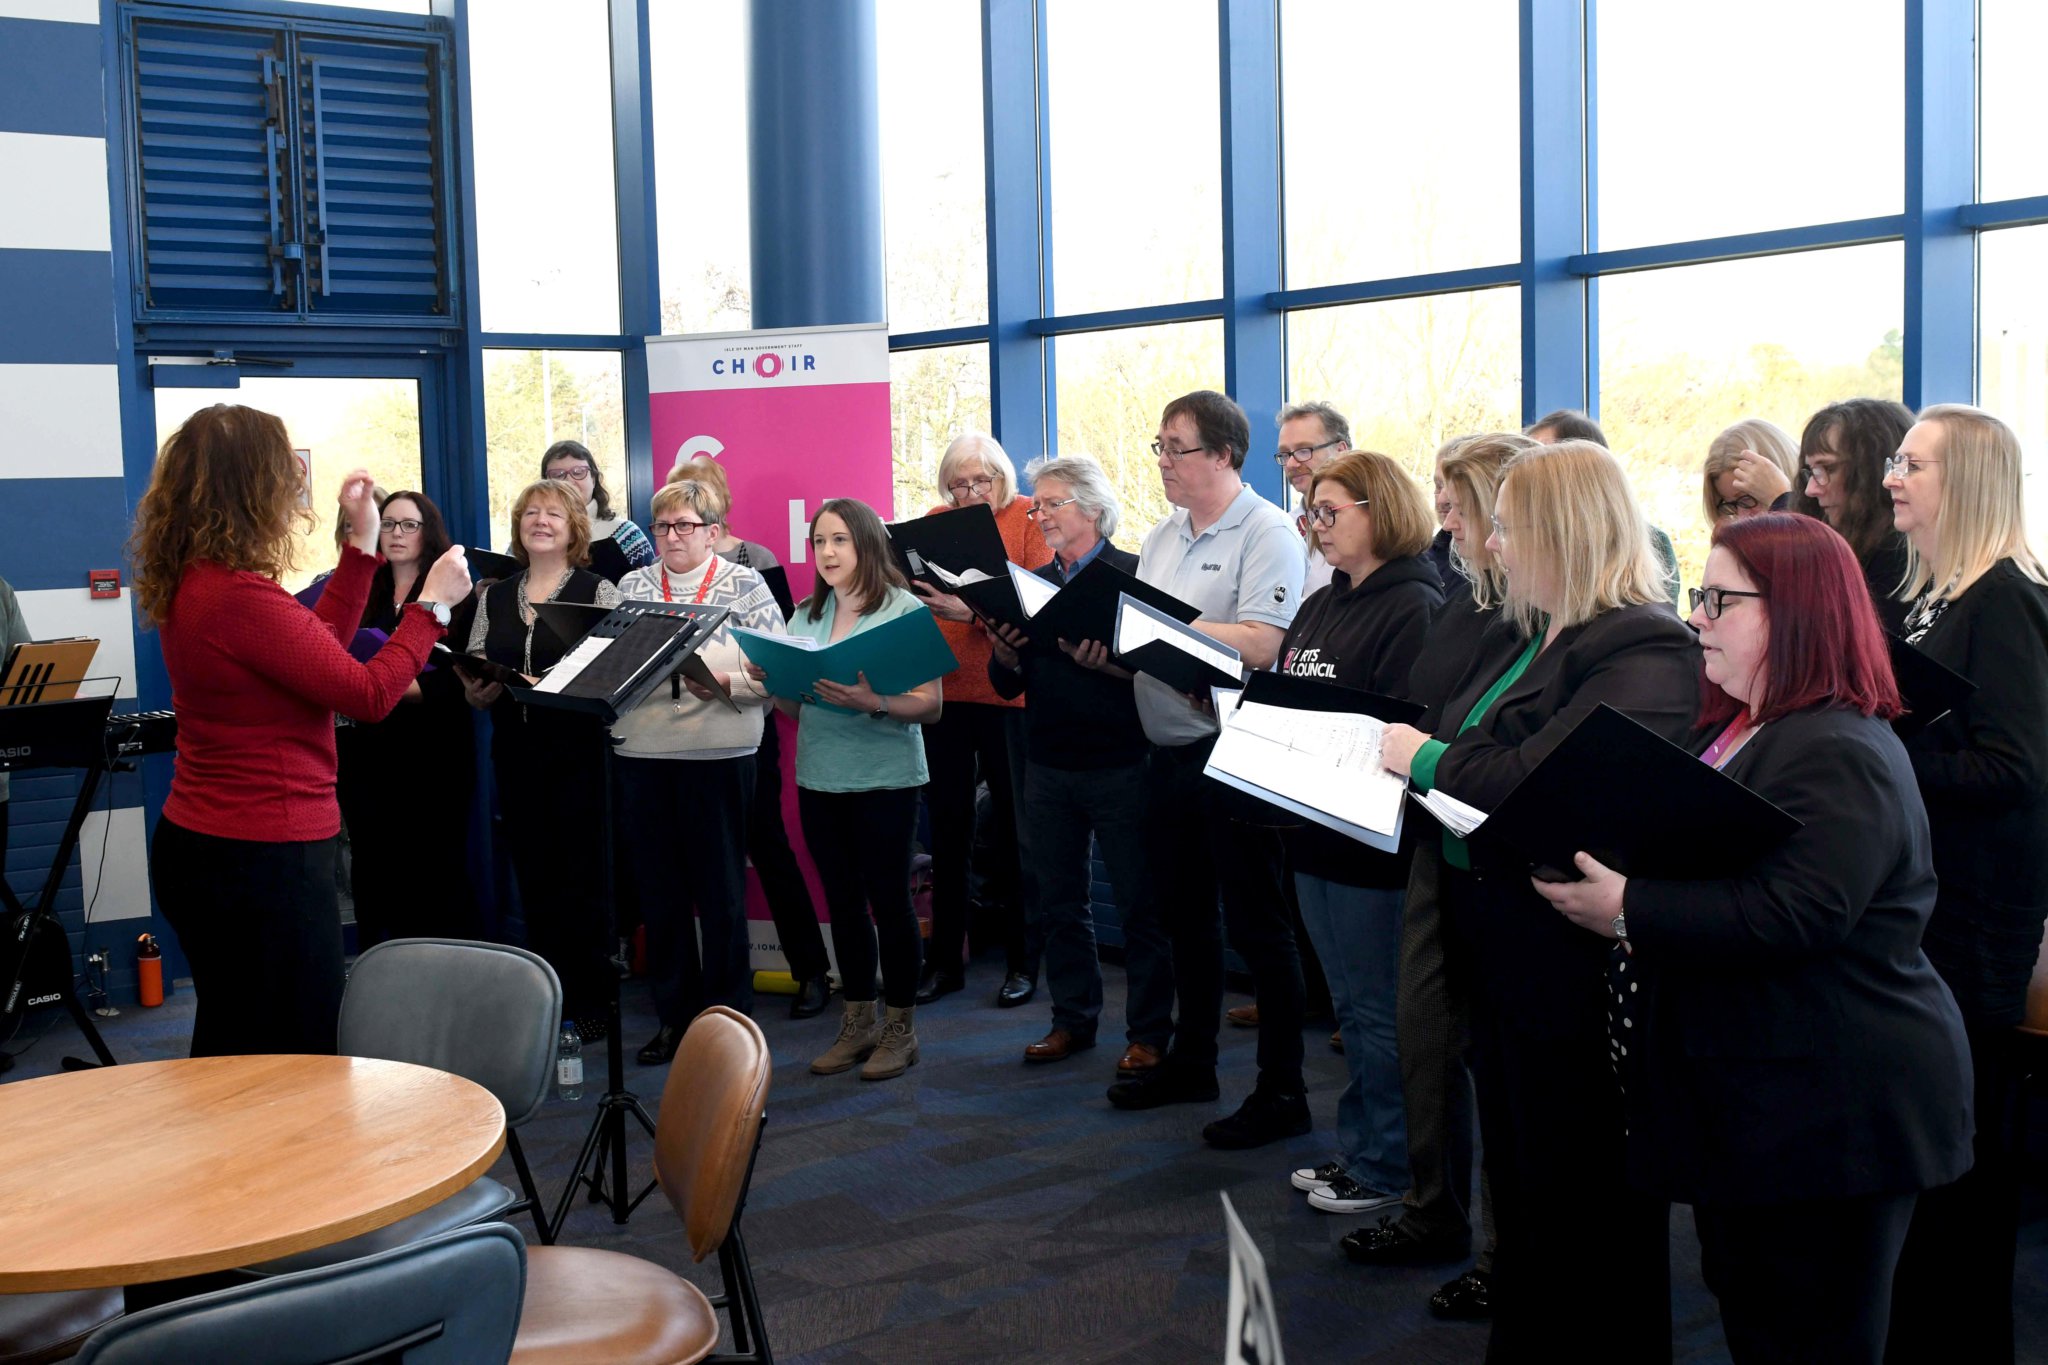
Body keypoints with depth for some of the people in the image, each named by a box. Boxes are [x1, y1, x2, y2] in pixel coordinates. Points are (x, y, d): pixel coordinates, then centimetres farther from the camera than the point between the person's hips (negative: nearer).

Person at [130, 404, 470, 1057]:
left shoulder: (192, 582, 5)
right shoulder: (242, 597, -24)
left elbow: (316, 648, 16)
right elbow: (369, 693, -17)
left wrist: (362, 541, 19)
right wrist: (433, 603, -4)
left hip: (198, 849, 10)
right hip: (263, 858, -10)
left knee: (228, 1051, 20)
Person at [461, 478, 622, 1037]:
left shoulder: (598, 592, 0)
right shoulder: (494, 598, 13)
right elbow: (473, 676, 14)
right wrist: (477, 691, -8)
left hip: (580, 755, -4)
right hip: (516, 756, 4)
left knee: (581, 879, -1)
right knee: (534, 880, 8)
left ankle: (591, 1001, 9)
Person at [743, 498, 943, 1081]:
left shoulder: (904, 609, -6)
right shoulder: (805, 616, 10)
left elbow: (930, 705, -12)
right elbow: (795, 709, 14)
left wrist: (872, 702, -28)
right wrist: (771, 680, -6)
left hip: (884, 778, -5)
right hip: (819, 777, 5)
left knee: (889, 901, 1)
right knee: (843, 903, 12)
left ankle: (900, 1028, 14)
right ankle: (858, 1023, 24)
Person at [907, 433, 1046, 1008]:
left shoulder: (1028, 519, -1)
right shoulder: (933, 523, 11)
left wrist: (972, 611, -25)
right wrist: (909, 588, -11)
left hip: (1005, 693, -4)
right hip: (941, 689, 4)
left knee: (1011, 830, 4)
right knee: (947, 829, 10)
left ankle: (1023, 960, 15)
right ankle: (945, 959, 20)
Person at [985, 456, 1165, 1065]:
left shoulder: (1132, 574, -6)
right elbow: (1007, 685, 12)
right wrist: (1005, 655, -8)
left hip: (1119, 764, -6)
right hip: (1048, 766, 6)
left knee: (1140, 902, 2)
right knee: (1059, 901, 13)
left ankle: (1149, 1031, 12)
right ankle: (1073, 1019, 25)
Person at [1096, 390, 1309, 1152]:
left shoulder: (1265, 534, -12)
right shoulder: (1163, 539, 12)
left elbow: (1259, 645, -24)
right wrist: (1105, 649, -6)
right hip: (1169, 753, 8)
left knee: (1256, 926, 0)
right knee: (1185, 917, 18)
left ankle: (1282, 1092, 10)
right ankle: (1190, 1062, 33)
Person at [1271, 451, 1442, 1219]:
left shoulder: (1413, 608, -14)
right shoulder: (1322, 607, 14)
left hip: (1372, 839, -9)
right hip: (1316, 833, 9)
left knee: (1376, 1010, 2)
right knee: (1351, 1006, 17)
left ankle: (1384, 1169, 14)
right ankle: (1357, 1150, 28)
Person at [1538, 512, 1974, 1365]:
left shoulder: (1840, 757, -18)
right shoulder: (1733, 729, 15)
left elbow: (1791, 914, -29)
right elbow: (1683, 867, 21)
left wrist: (1626, 911, -27)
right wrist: (1592, 870, 3)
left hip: (1825, 1116, -10)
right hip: (1743, 1102, 10)